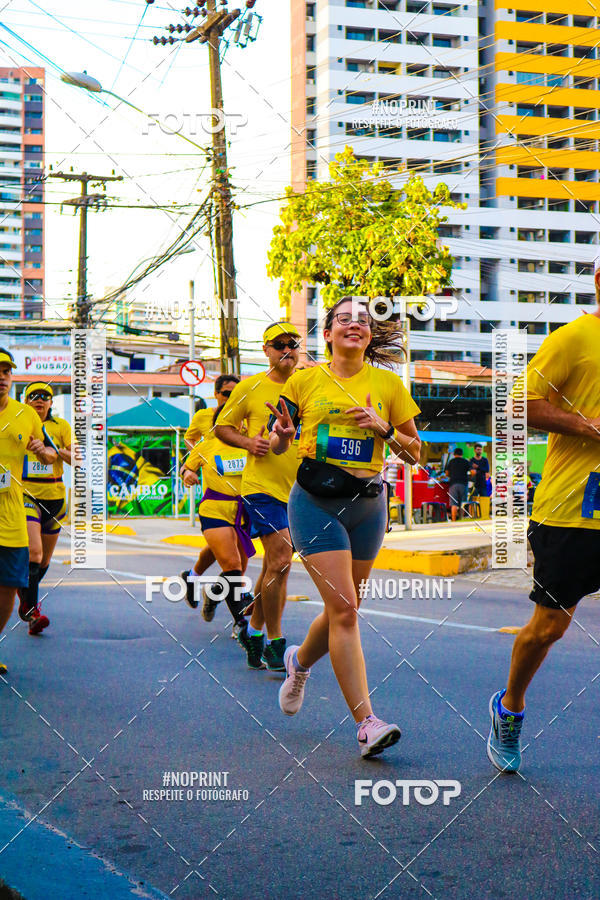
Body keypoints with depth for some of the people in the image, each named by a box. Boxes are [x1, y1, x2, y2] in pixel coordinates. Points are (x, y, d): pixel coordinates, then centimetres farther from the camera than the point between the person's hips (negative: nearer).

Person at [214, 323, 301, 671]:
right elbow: (222, 426, 8)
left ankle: (254, 630, 30)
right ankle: (274, 644, -6)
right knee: (280, 559, -15)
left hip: (299, 488, 4)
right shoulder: (250, 387, 0)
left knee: (276, 564, 12)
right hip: (262, 485, -4)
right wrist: (248, 442, -10)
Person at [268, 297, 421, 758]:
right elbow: (277, 445, 11)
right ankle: (366, 722, -13)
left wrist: (382, 428, -9)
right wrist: (283, 434, -12)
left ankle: (299, 661, 45)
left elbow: (414, 452, 9)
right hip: (315, 500, -3)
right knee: (343, 607, -14)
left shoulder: (388, 384, 6)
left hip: (367, 502, 3)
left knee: (343, 607, 11)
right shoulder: (305, 381, 3)